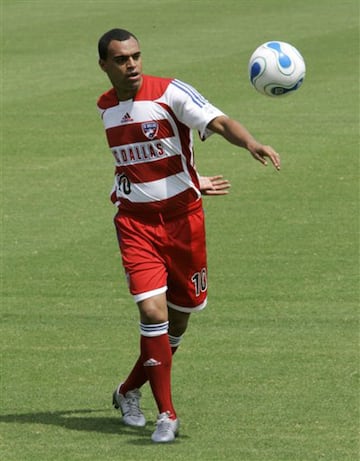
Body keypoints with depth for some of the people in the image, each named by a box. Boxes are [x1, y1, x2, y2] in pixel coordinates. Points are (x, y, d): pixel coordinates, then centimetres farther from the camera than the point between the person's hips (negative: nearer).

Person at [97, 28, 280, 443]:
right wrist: (193, 182, 7)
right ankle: (166, 415, -7)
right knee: (152, 310, -14)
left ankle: (129, 392, 32)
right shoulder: (106, 108, 4)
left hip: (182, 218, -1)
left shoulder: (170, 93, -11)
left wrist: (250, 143, -47)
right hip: (136, 221, 1)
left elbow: (219, 122, -26)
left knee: (180, 314, 9)